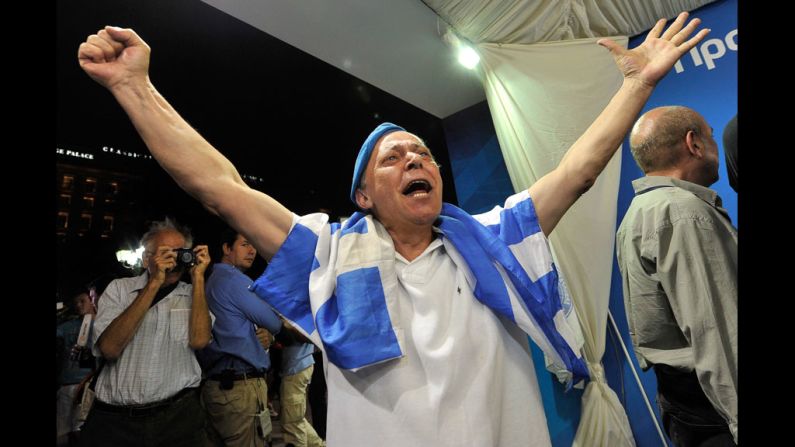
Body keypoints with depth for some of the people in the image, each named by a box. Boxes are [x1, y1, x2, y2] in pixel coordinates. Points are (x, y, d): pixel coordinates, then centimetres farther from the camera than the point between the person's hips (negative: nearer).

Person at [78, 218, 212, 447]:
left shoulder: (194, 296, 3)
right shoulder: (119, 288, 2)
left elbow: (199, 340, -15)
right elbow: (109, 348, -13)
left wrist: (198, 278, -13)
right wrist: (154, 283, -18)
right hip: (114, 418, 0)